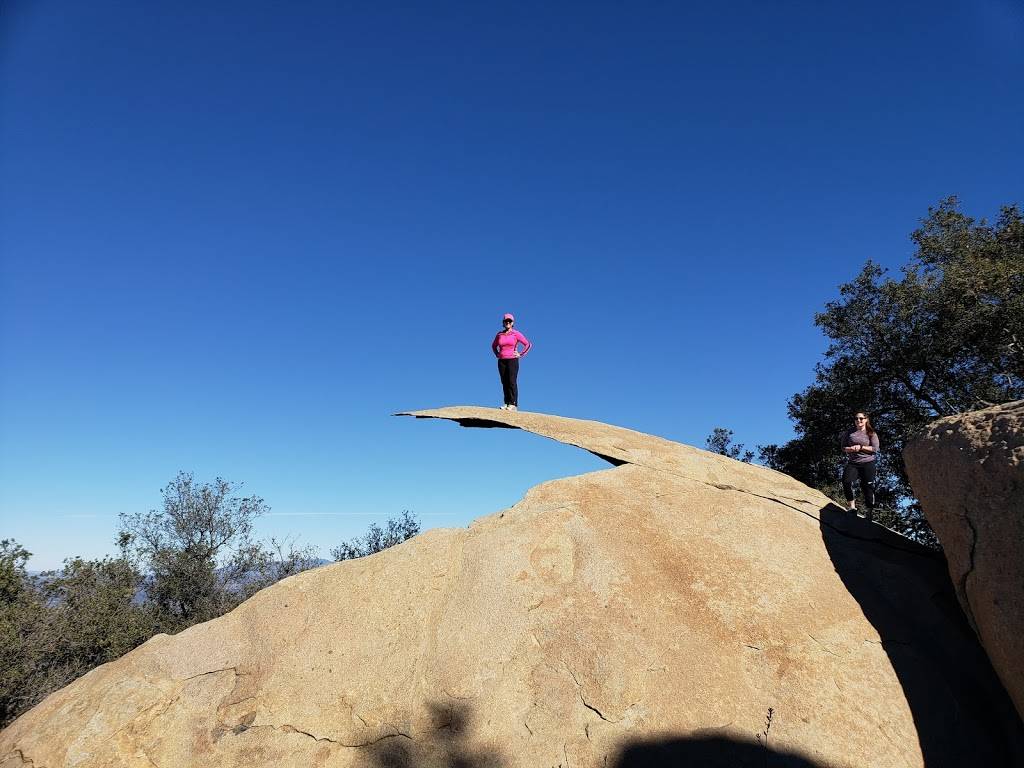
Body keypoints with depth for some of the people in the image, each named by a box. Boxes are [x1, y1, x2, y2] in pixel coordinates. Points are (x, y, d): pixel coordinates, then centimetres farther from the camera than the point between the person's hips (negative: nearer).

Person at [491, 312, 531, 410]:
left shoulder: (516, 334, -1)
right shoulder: (499, 334, 11)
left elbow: (528, 344, -1)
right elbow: (493, 346, 28)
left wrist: (521, 354, -3)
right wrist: (497, 354, 14)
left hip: (512, 360, -4)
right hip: (501, 361, 4)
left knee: (512, 382, -10)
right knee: (504, 383, 2)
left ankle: (513, 404, -9)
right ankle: (507, 403, 5)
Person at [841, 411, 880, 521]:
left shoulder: (871, 433, 6)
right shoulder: (849, 433, 12)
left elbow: (875, 449, -3)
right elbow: (843, 448, 10)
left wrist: (860, 447, -11)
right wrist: (850, 449, -11)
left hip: (868, 463, -1)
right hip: (853, 463, 1)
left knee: (867, 486, -3)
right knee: (846, 481, -22)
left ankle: (869, 511, 9)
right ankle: (852, 505, -7)